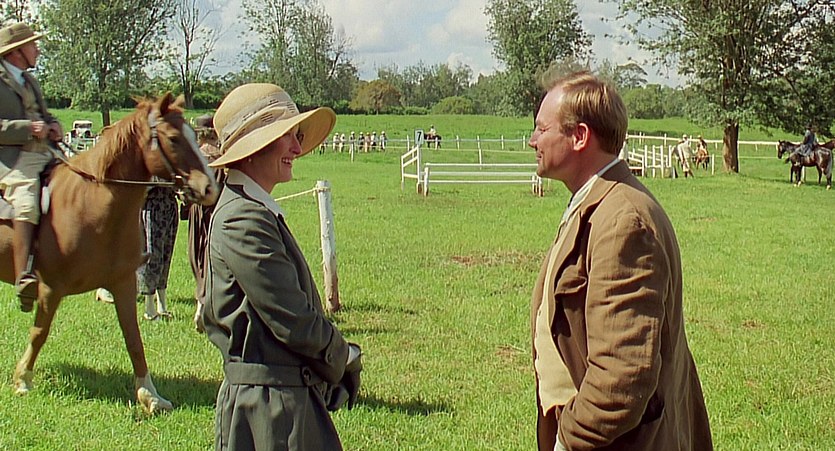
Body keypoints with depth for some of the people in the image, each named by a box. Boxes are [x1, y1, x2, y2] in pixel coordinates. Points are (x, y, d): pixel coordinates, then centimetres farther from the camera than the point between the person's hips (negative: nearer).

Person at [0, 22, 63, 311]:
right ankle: (24, 277, -42)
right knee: (26, 203, -34)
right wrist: (28, 129, -19)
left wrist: (52, 126, 8)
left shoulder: (29, 80, 24)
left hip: (43, 157, 9)